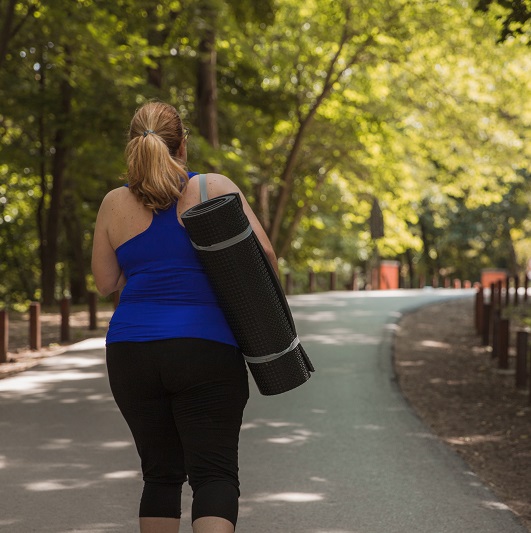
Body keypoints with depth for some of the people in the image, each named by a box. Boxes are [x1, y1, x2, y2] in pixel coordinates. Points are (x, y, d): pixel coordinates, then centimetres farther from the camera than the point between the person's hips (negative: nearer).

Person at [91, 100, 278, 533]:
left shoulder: (115, 204, 6)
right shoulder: (215, 188, -1)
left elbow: (105, 282, 12)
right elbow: (264, 254, -6)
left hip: (130, 351, 3)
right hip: (206, 349, -3)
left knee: (161, 472, 14)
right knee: (214, 472, -5)